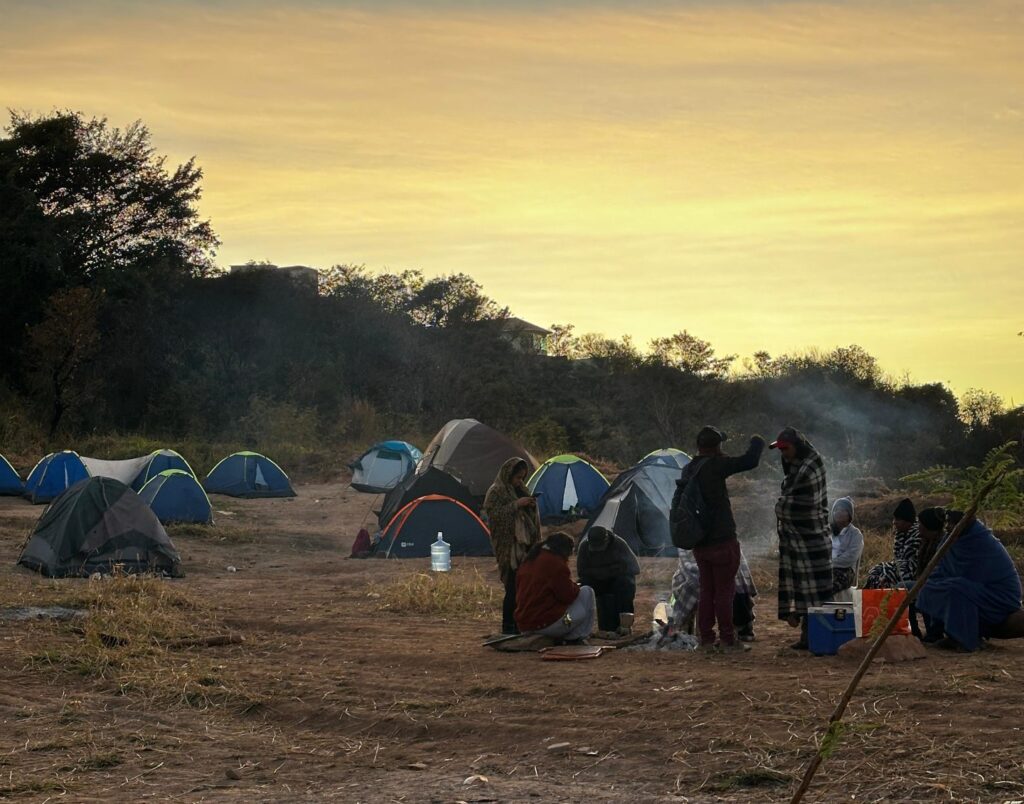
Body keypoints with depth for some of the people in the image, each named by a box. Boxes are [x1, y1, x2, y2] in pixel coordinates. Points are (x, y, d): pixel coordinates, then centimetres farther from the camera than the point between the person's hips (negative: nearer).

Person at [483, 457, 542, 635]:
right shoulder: (496, 492, -5)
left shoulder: (520, 489, 18)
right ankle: (508, 625, -3)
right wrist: (516, 505, -20)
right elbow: (493, 514, -17)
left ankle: (519, 623, 12)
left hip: (524, 543, 8)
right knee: (513, 586, -10)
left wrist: (531, 506, 0)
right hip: (509, 546, -8)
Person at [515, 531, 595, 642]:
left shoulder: (528, 560, 13)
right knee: (587, 592, 4)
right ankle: (573, 638, 6)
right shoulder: (555, 562, -12)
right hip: (546, 624, -9)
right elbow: (568, 596, -11)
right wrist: (576, 588, 12)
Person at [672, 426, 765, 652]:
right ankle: (728, 640, 4)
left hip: (699, 543, 8)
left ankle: (705, 639, 16)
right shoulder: (715, 465, -16)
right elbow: (750, 461, -18)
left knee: (707, 591, 14)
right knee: (725, 591, 0)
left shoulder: (688, 470, 8)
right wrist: (757, 443, 0)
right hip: (722, 541, -8)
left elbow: (677, 504, 20)